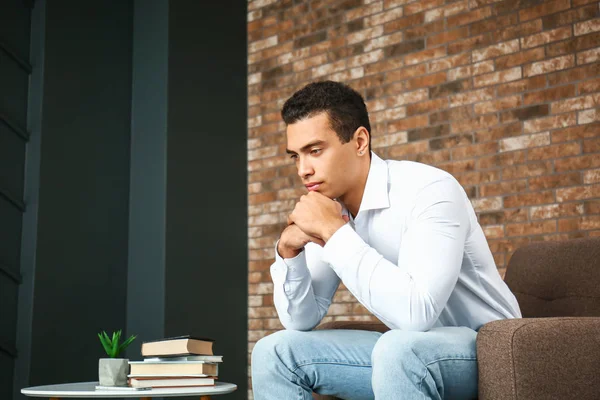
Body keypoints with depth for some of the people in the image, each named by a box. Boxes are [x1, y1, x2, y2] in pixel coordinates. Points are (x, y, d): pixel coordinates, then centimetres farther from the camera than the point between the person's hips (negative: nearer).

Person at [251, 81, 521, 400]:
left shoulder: (429, 190, -23)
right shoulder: (328, 208, -3)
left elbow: (415, 313, -36)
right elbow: (301, 320, 0)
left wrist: (335, 231, -29)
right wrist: (289, 250, -17)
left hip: (484, 346, -6)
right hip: (403, 350, 7)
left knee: (399, 349, -38)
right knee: (274, 352, -3)